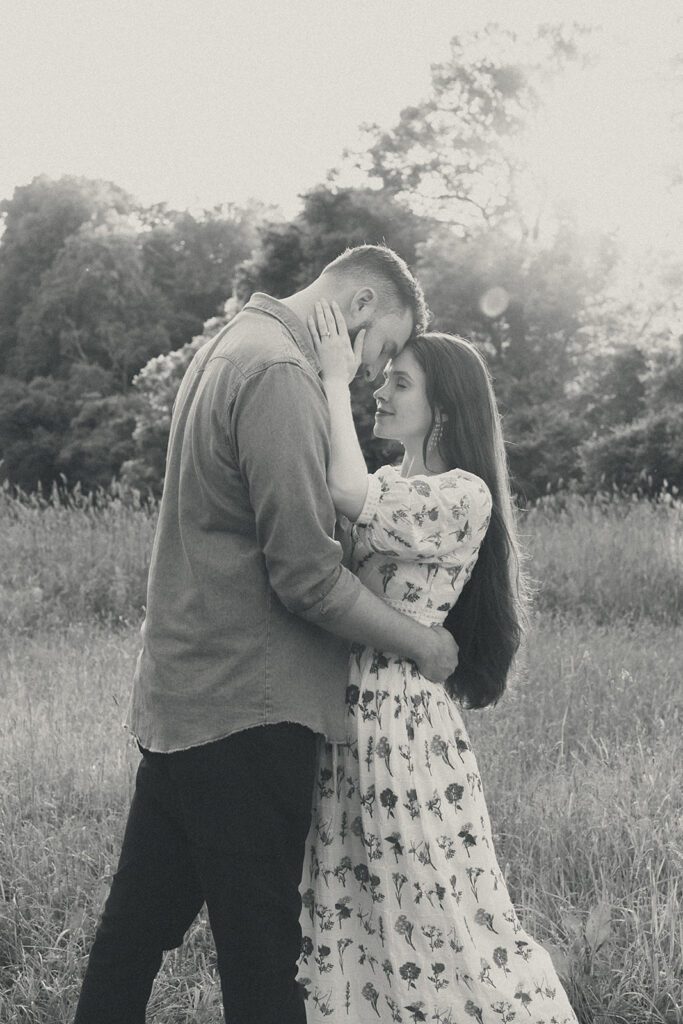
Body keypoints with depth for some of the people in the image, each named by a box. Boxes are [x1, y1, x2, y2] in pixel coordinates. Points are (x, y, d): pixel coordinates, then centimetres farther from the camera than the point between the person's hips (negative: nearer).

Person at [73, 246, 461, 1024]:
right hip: (249, 708, -10)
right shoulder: (279, 373, -17)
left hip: (178, 697, 10)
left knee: (138, 923, 17)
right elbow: (308, 577, -21)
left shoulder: (229, 347, 16)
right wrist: (423, 644, -8)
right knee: (262, 957, 0)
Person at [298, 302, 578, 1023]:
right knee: (344, 913, 13)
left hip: (403, 716, -8)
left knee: (435, 912, 0)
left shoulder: (463, 493, -11)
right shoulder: (388, 487, 15)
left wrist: (334, 380, -14)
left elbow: (347, 492, -23)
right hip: (343, 713, 8)